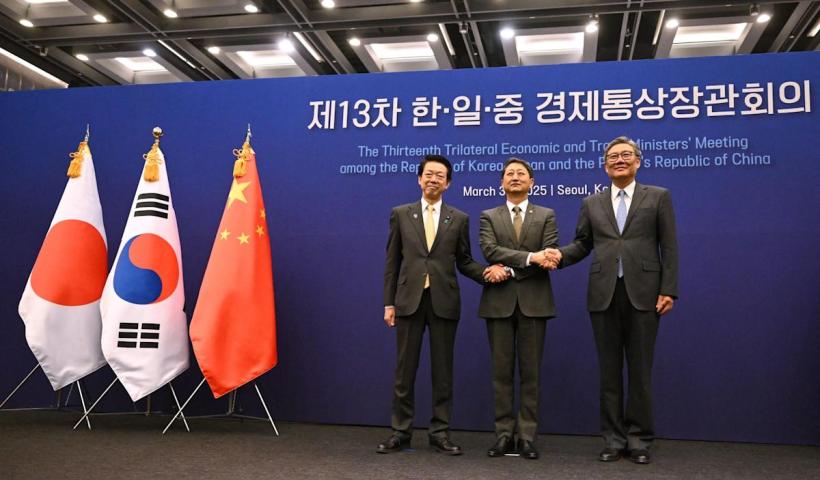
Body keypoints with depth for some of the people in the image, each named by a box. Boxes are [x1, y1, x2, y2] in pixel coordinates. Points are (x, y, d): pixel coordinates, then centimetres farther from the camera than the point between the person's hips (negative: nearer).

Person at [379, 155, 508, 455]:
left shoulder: (459, 219, 7)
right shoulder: (401, 214, 7)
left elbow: (464, 261, 9)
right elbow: (392, 262, 6)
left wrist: (487, 271, -12)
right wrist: (389, 302, 1)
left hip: (444, 301, 0)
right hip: (409, 299, 0)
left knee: (443, 370, 6)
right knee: (405, 369, 5)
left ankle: (440, 433, 16)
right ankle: (401, 432, 15)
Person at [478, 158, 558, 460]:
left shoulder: (546, 216, 10)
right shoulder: (489, 217, 10)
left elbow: (549, 255, -5)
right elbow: (490, 250, -8)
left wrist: (508, 268, -13)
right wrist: (529, 257, -19)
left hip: (533, 301, 0)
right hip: (499, 301, 1)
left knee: (530, 372, 2)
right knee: (502, 371, 4)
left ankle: (527, 436, 9)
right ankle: (504, 434, 12)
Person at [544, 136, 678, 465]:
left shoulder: (658, 197, 7)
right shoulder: (592, 203, 14)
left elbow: (669, 247, 2)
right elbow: (583, 244, 11)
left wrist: (668, 290, -6)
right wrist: (561, 255, -10)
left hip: (643, 294, -2)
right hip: (604, 295, 2)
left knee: (640, 370, 3)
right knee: (609, 370, 7)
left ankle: (639, 439, 14)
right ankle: (613, 439, 16)